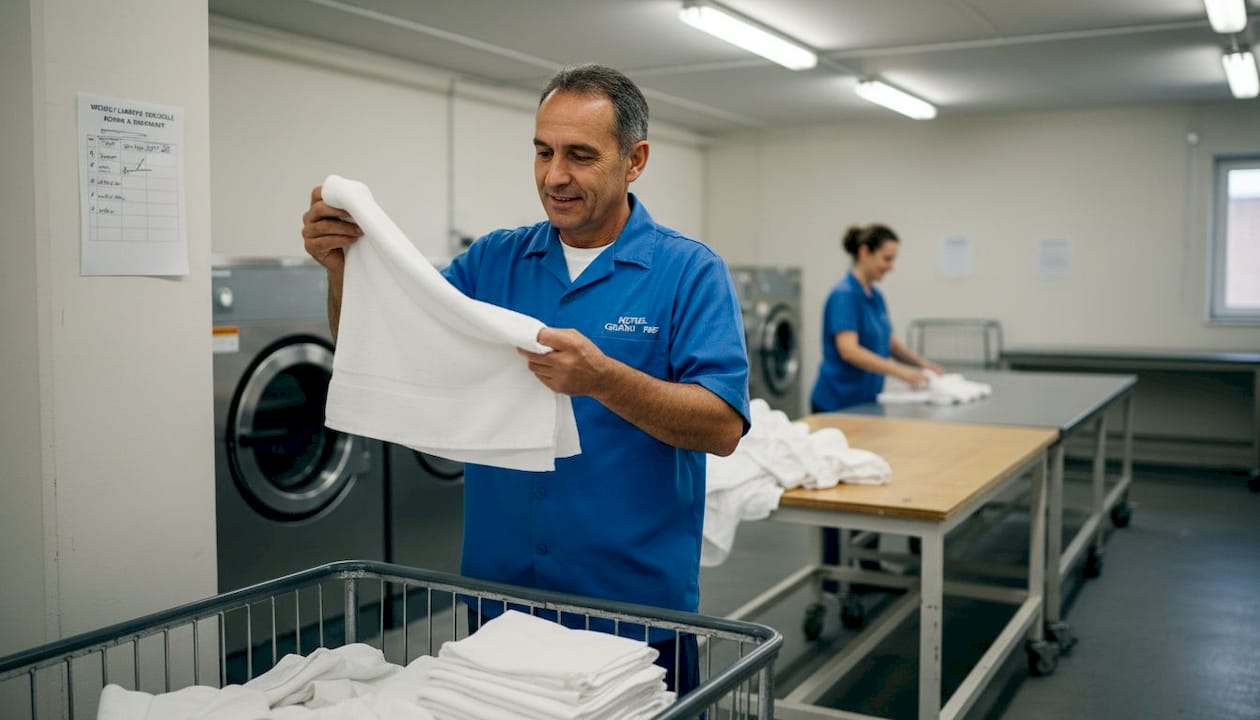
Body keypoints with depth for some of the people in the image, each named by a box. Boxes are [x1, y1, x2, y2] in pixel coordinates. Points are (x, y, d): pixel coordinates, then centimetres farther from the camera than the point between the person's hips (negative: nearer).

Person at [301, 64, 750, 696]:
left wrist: (602, 378, -31)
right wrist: (344, 267, -16)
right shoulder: (494, 260, 4)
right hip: (497, 590, 4)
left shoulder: (690, 272, -8)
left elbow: (723, 427, -16)